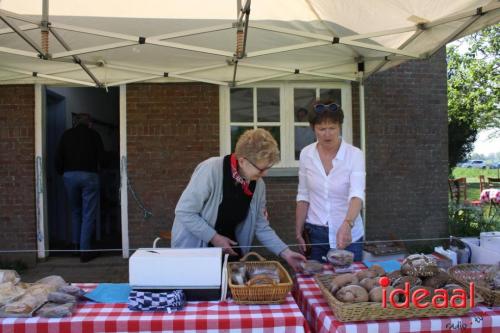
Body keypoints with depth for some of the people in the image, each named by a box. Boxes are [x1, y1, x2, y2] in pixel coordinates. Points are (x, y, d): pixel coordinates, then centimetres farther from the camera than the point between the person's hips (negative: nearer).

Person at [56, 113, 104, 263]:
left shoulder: (67, 134, 10)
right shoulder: (94, 134, 4)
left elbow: (58, 158, 5)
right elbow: (101, 157, 2)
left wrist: (63, 173, 17)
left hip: (70, 176, 3)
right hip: (89, 176, -3)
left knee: (75, 212, 20)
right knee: (88, 215, 0)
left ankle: (76, 245, 26)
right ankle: (85, 251, -1)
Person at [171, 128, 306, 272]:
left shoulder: (258, 184, -6)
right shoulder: (211, 170, -25)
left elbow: (261, 227, 1)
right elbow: (184, 212, -22)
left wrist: (285, 252, -7)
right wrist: (214, 238, -21)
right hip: (193, 250, -5)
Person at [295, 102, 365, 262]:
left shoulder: (354, 154, -13)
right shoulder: (306, 154, -4)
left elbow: (357, 194, -26)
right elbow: (303, 196, 4)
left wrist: (347, 225, -43)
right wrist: (298, 233, 2)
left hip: (349, 234, -2)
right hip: (315, 233, 2)